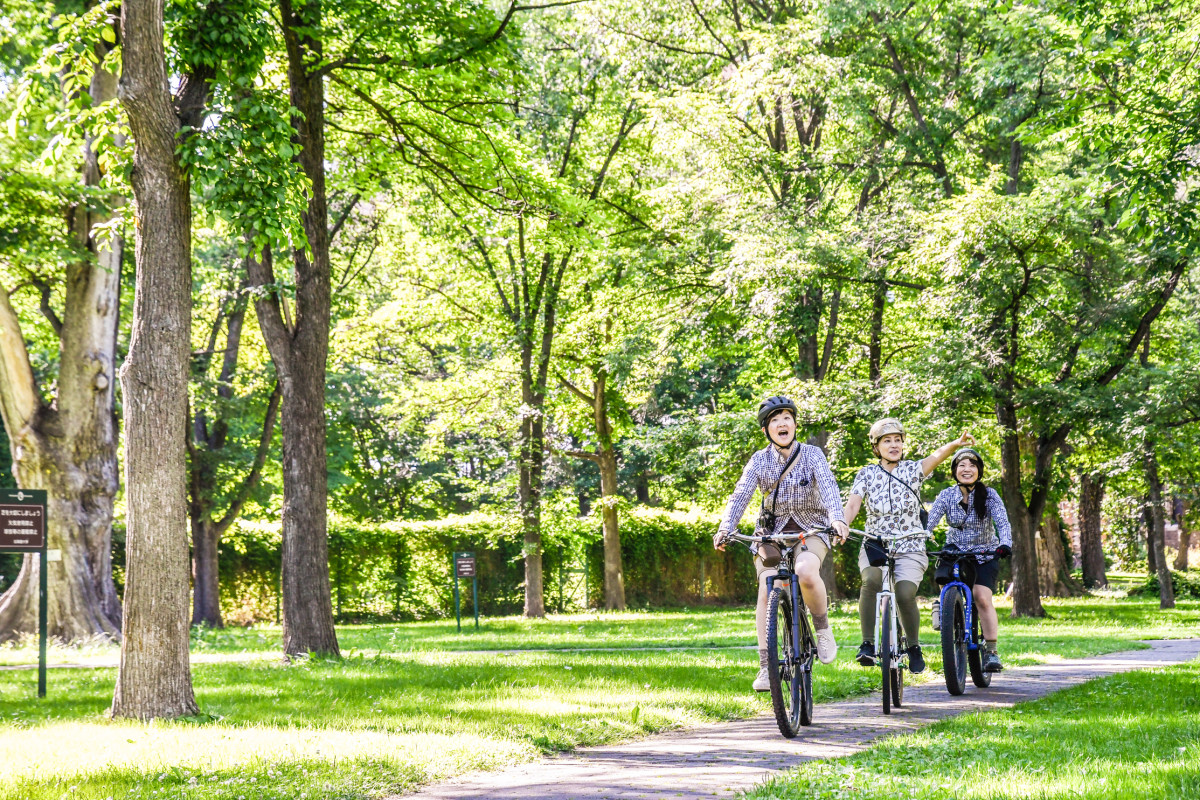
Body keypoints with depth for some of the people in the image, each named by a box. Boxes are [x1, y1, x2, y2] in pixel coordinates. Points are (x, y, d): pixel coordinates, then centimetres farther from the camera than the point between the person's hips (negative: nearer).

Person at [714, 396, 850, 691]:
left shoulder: (812, 454, -6)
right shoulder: (760, 460, -3)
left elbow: (828, 486, -21)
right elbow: (741, 495, -13)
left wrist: (837, 519, -41)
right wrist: (725, 528, -31)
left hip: (810, 529, -2)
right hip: (772, 531, 2)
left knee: (806, 573, -33)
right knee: (766, 590, -15)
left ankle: (823, 628, -7)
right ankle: (765, 666, -9)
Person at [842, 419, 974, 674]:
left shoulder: (912, 470, 2)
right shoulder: (867, 474, 4)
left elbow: (937, 456, -18)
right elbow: (853, 503, -9)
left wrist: (956, 444, -39)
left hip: (909, 548, 0)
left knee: (905, 593, -24)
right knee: (871, 580, -32)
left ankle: (914, 646, 2)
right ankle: (867, 644, -23)